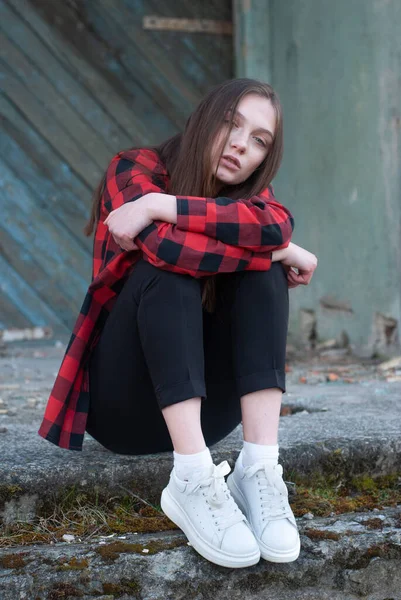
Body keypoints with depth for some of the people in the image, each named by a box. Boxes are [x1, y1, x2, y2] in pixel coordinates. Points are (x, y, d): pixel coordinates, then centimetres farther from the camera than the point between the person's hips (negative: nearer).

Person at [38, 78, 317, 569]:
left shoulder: (249, 191, 5)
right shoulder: (136, 169, -7)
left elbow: (276, 223, -22)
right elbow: (161, 245, -29)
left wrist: (160, 205, -28)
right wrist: (277, 250, -18)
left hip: (207, 410, 4)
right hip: (123, 402, -3)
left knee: (263, 269, -18)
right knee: (168, 268, -28)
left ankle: (259, 469, -30)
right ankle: (193, 480, -39)